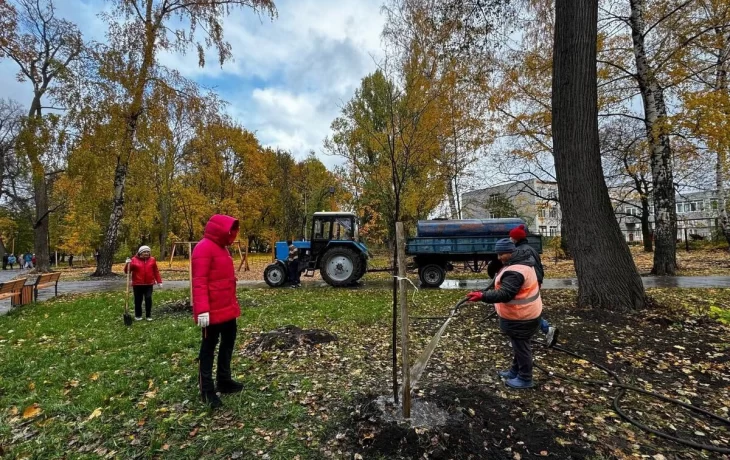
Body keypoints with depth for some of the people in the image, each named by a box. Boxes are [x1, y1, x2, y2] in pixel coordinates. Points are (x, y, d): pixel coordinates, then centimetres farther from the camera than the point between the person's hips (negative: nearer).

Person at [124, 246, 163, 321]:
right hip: (137, 284, -1)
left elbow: (156, 271, 9)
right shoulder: (134, 260, -1)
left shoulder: (152, 260, 5)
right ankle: (138, 315, 22)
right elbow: (127, 271, -2)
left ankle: (148, 315, 8)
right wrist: (127, 264, -22)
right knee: (138, 300, 7)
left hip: (149, 284, 1)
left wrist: (159, 281, 5)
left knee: (148, 299, -2)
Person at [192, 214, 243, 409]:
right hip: (213, 311, -10)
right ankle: (206, 390, 18)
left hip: (227, 308, 10)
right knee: (209, 347, 4)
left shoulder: (220, 247, 14)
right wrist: (202, 310, -28)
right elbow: (199, 282, -23)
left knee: (228, 341, 19)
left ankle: (224, 380, 34)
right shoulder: (204, 248, -16)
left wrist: (233, 302, 19)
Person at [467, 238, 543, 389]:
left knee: (521, 346, 5)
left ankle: (525, 379, 22)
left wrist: (482, 296, -42)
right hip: (523, 313, 11)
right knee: (518, 344, 23)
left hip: (520, 317, -11)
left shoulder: (515, 271, -29)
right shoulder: (522, 262, 5)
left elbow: (504, 294, -35)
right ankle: (515, 371, 39)